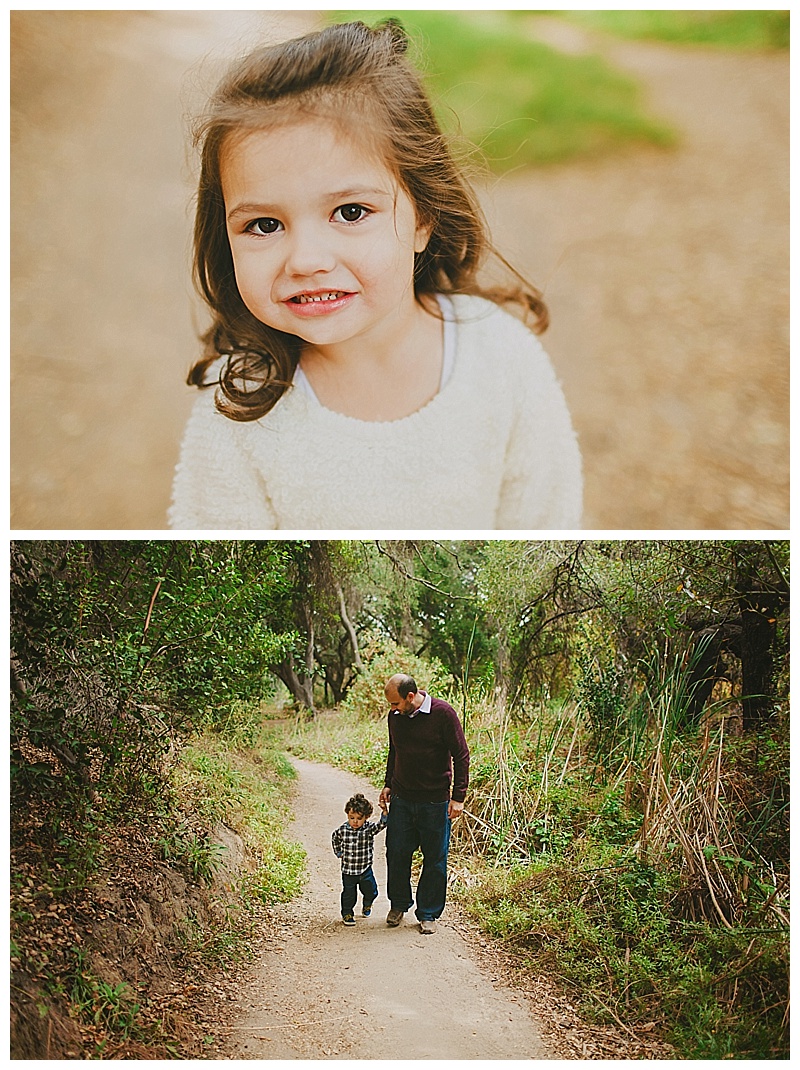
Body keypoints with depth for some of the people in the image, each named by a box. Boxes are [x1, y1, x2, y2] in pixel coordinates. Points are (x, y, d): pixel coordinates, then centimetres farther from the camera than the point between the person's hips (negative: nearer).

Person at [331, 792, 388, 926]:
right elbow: (334, 838, 13)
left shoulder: (369, 829, -12)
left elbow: (382, 824, -28)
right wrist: (338, 852, 10)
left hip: (365, 870, 1)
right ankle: (347, 914, 28)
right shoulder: (342, 830, -8)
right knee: (349, 894, 7)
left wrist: (384, 811, -43)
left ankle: (367, 905, 44)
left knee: (371, 891, 13)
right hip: (348, 871, -1)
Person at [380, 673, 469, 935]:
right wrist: (388, 784, 14)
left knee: (434, 859, 4)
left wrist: (458, 796, -12)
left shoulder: (443, 714, -13)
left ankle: (428, 914, 17)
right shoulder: (395, 716, 3)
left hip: (435, 801, -4)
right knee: (396, 853, 6)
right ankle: (399, 904, 27)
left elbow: (461, 755, -9)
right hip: (402, 798, 4)